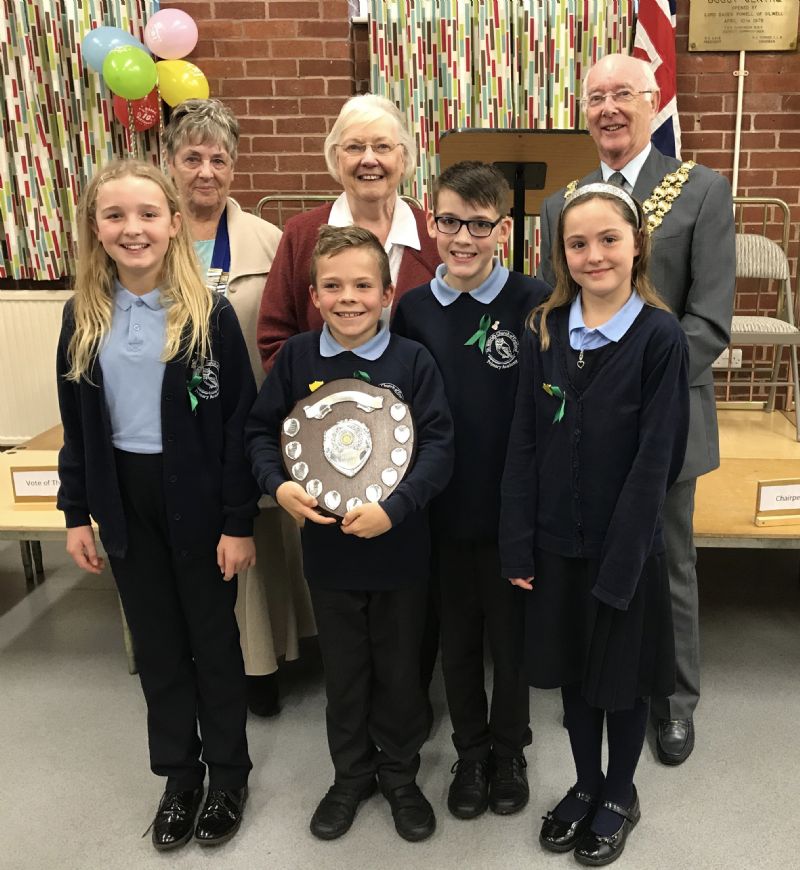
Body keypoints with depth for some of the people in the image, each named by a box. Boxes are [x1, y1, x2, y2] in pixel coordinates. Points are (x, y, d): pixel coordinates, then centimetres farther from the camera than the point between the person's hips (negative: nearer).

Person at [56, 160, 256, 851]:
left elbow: (239, 424, -11)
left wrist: (240, 521, -12)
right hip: (125, 499, 4)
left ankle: (228, 773, 33)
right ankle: (178, 773, 36)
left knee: (213, 638, 12)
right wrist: (76, 513, 5)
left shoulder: (210, 315, -11)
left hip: (198, 499, -3)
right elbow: (76, 425, 7)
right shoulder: (83, 317, 1)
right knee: (156, 643, 16)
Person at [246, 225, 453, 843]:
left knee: (400, 668, 16)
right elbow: (260, 429, 2)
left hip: (399, 547, -1)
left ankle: (400, 773, 41)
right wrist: (278, 484, -15)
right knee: (343, 670, 19)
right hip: (326, 545, 2)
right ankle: (351, 774, 42)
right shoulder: (297, 357, -5)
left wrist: (394, 507, -26)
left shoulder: (413, 360, -11)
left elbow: (440, 446, -14)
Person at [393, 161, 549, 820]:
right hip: (443, 509, 3)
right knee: (457, 636, 17)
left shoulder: (535, 303, -10)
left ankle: (509, 750, 40)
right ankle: (470, 751, 40)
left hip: (514, 508, -2)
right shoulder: (412, 309, -1)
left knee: (512, 635, 15)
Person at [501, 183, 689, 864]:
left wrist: (619, 564, -15)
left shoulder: (660, 337, -11)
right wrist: (519, 546, -4)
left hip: (625, 545, -3)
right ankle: (586, 784, 41)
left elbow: (655, 459, -13)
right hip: (557, 542, 4)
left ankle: (620, 795, 38)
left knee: (622, 674, 14)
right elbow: (525, 444, -1)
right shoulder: (545, 331, 0)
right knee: (571, 668, 18)